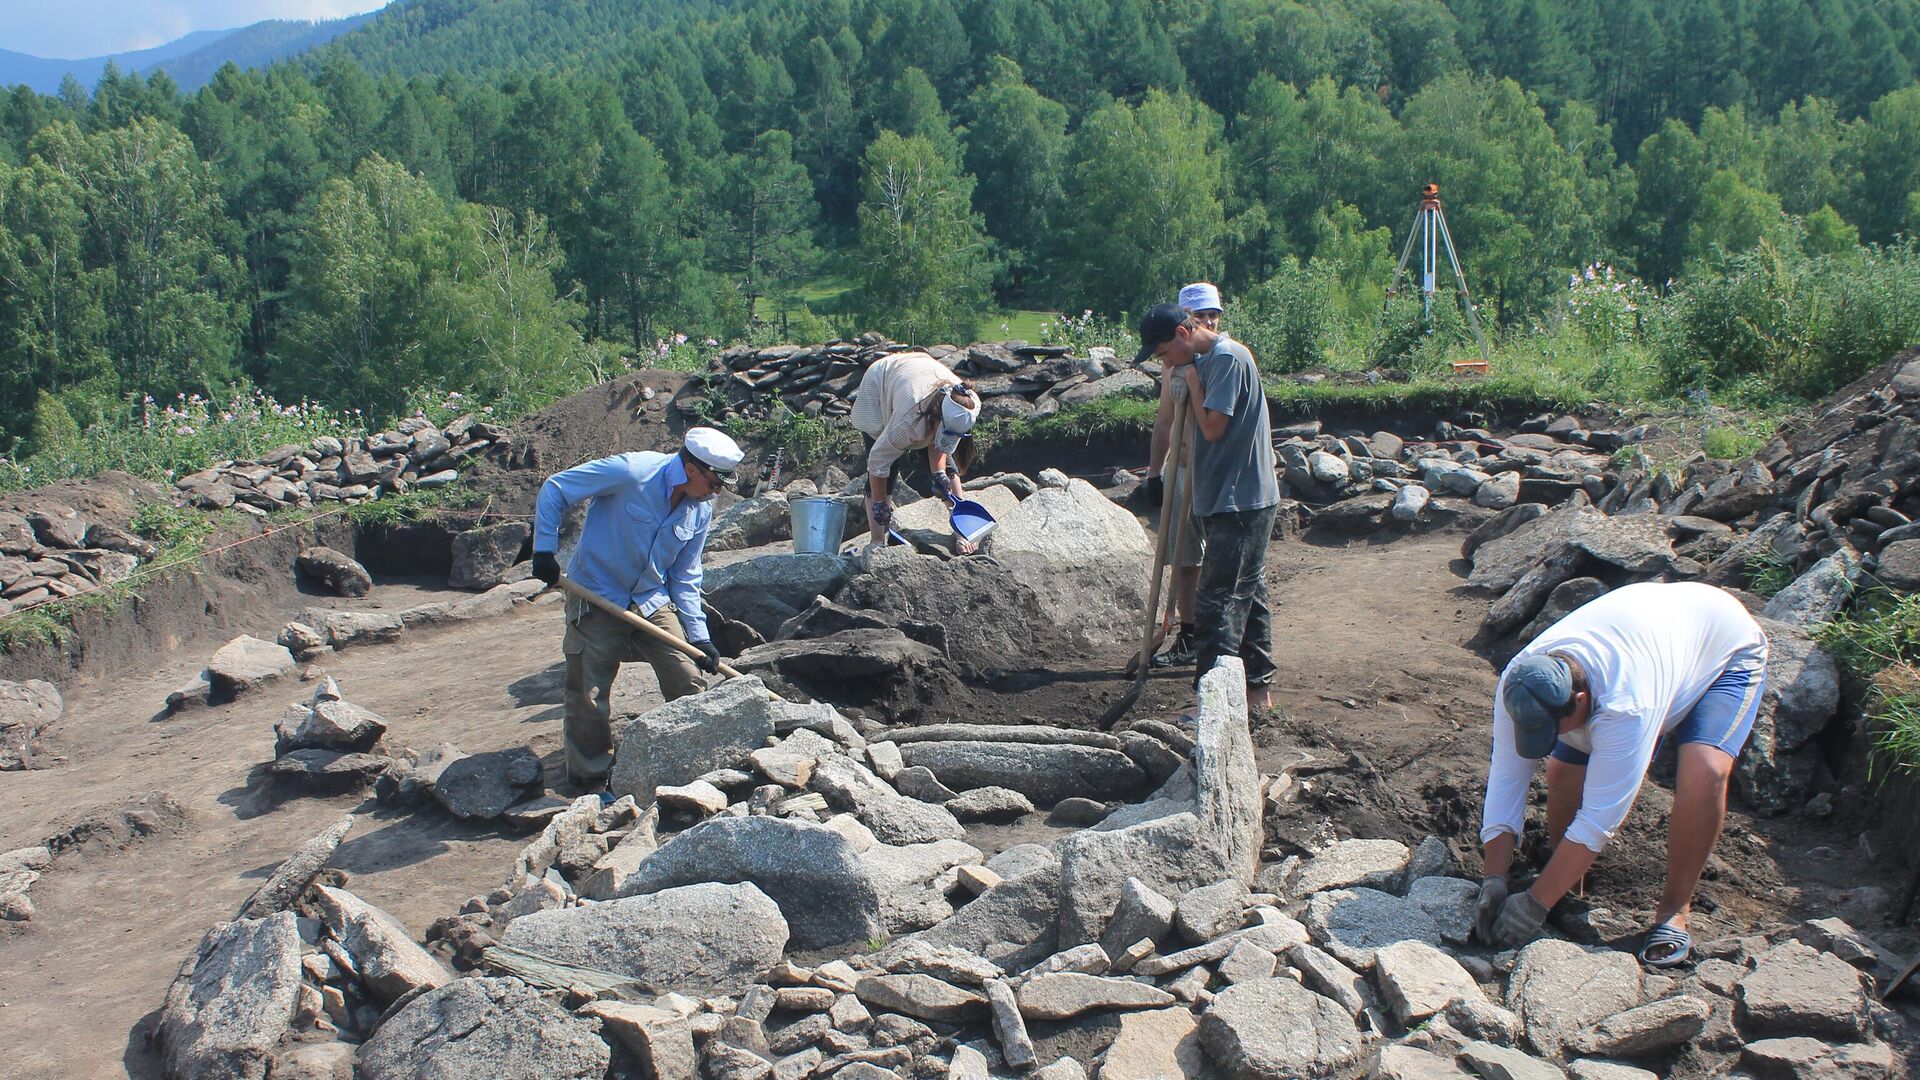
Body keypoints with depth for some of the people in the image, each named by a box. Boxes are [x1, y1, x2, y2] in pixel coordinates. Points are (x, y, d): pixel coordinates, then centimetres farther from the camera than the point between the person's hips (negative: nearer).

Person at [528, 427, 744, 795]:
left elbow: (685, 577, 5)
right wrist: (544, 549, -18)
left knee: (688, 681, 0)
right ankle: (588, 785, 14)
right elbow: (554, 489, -14)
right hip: (596, 599, -5)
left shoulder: (701, 510, -4)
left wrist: (698, 635, -1)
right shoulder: (631, 472, -23)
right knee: (589, 698, -1)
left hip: (652, 601, 5)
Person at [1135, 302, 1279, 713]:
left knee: (1217, 601, -10)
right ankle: (1259, 688, 24)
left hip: (1240, 501, -10)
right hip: (1233, 499, 10)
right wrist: (1187, 381, 6)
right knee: (1247, 593, 15)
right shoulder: (1206, 362, 14)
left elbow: (1212, 427, -20)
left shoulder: (1229, 357, -15)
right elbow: (1196, 430, 15)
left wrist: (1192, 380, -9)